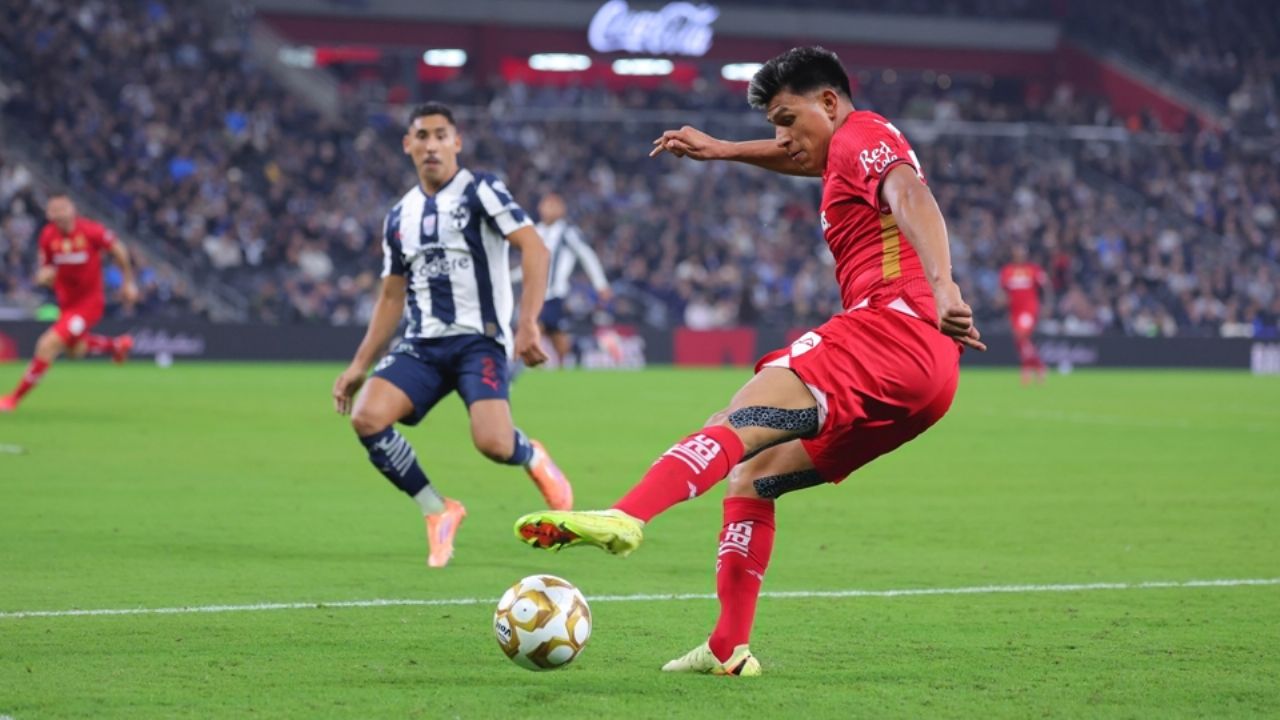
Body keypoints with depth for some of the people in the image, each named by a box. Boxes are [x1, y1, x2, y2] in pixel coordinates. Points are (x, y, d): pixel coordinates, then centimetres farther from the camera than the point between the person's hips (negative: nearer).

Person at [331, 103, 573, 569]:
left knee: (493, 443, -26)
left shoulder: (480, 191, -2)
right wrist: (359, 365, 16)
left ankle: (533, 459, 14)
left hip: (479, 339, -5)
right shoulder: (399, 217, 15)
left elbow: (534, 248, -13)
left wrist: (528, 323, -25)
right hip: (423, 345, 5)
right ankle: (438, 512, -2)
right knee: (366, 417, -20)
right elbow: (392, 298, 22)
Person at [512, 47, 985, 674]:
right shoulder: (852, 152, 31)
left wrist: (940, 287, -36)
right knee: (751, 475, 13)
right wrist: (722, 149, 62)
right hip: (927, 372, 10)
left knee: (737, 423, -27)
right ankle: (727, 650, 6)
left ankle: (624, 518, -49)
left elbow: (911, 197, -20)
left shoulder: (864, 135, 2)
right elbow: (805, 159, 56)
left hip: (894, 323, -10)